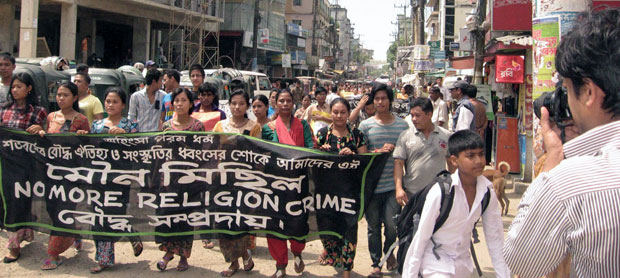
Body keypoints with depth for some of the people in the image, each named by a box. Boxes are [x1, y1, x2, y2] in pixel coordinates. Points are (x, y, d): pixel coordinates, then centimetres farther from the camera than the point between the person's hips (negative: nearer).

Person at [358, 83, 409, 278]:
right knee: (373, 226, 9)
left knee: (392, 224, -4)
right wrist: (379, 151, -14)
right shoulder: (366, 125, 3)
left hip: (393, 183, 0)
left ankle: (389, 252, 28)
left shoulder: (402, 125, 6)